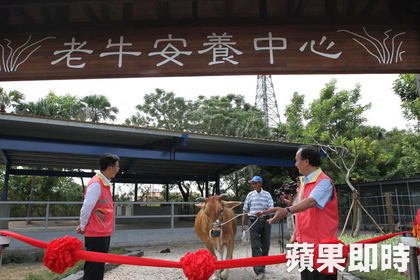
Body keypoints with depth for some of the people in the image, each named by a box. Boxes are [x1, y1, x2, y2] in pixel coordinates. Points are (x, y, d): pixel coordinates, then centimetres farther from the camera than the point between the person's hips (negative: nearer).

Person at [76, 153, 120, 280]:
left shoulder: (105, 183, 12)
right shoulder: (96, 184, -18)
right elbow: (86, 207, -20)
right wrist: (83, 227, -6)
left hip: (103, 234, 9)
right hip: (96, 235, -9)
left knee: (99, 268, 16)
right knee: (93, 269, -2)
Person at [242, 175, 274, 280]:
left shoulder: (267, 194, 6)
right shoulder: (250, 195, 7)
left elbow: (271, 208, -3)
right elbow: (245, 210, 8)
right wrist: (243, 224, 4)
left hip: (265, 221, 1)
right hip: (254, 222, -1)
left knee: (265, 245, 8)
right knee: (256, 246, -8)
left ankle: (262, 266, 27)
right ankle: (259, 271, -9)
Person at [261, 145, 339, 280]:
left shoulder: (324, 181, -15)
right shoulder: (304, 183, 12)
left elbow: (311, 201, -34)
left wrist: (287, 210, -47)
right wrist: (296, 235, 16)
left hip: (321, 245, -8)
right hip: (304, 243, 8)